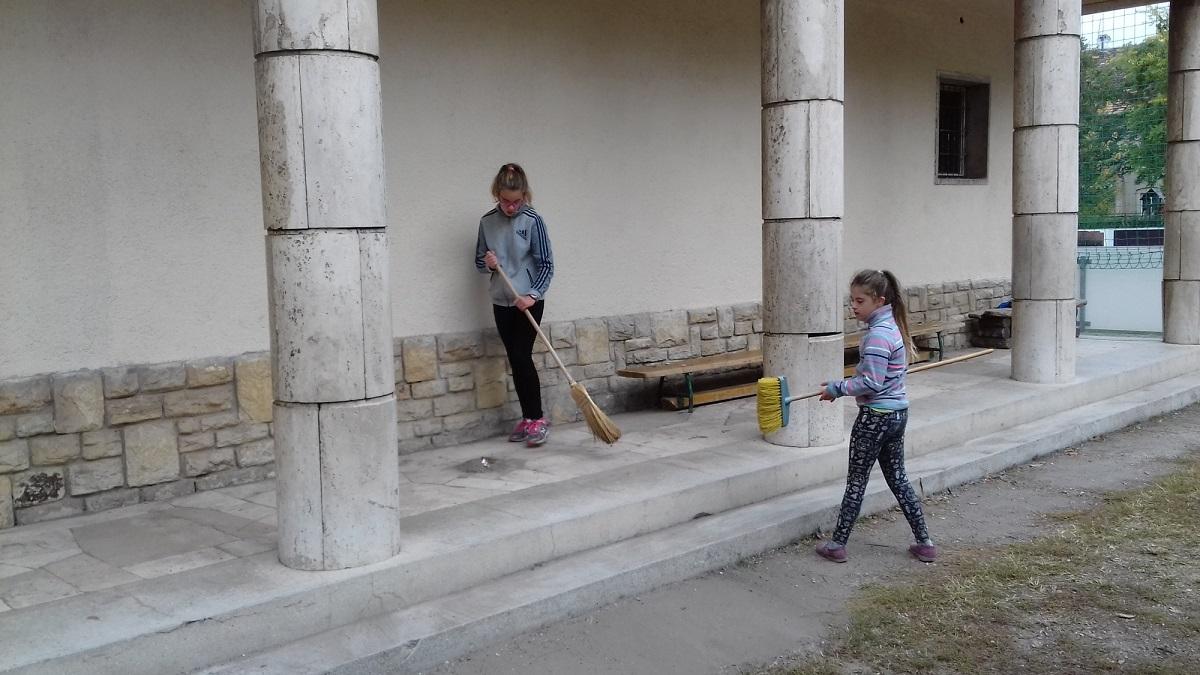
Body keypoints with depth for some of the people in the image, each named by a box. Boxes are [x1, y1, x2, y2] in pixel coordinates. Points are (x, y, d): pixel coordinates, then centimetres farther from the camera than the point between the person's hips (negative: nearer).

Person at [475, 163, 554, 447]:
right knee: (515, 361, 7)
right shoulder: (487, 222, 3)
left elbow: (546, 265, -9)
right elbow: (479, 261, 12)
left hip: (529, 301, -4)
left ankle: (538, 420, -4)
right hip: (501, 303, 4)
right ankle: (527, 418, 16)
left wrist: (533, 294, -21)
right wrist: (487, 263, -11)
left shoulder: (532, 221, -9)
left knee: (522, 357, -10)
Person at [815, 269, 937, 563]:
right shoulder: (893, 327, 8)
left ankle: (837, 544, 14)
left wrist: (837, 388, -13)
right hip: (897, 412, 9)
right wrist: (843, 386, 12)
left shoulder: (877, 335, -22)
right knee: (898, 478, 16)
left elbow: (872, 384, -24)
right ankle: (924, 543, 19)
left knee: (856, 480, 3)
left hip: (875, 417, -9)